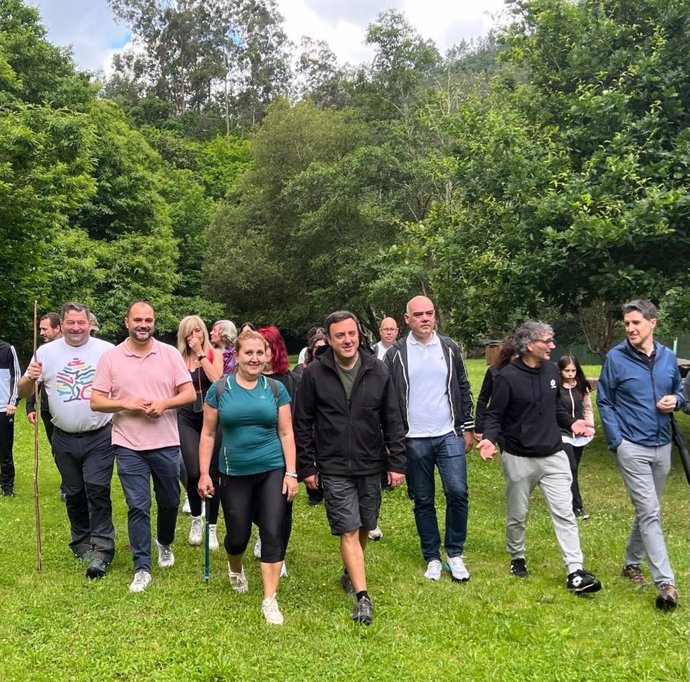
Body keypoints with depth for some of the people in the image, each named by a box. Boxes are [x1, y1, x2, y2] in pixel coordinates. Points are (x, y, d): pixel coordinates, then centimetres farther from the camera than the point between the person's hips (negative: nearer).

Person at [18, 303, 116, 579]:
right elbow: (24, 391, 5)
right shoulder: (47, 352, 1)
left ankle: (101, 549, -4)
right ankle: (81, 542, 30)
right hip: (64, 439, 3)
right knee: (73, 493, 14)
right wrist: (30, 378, -18)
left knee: (97, 489, -9)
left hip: (100, 437, -3)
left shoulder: (107, 351, -4)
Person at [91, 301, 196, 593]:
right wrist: (125, 403, -18)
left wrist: (164, 403, -18)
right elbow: (96, 401, -2)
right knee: (138, 506, 0)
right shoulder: (110, 357, -1)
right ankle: (142, 568, 10)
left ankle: (165, 543, 43)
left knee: (169, 501, 14)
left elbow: (190, 394, -1)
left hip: (166, 443, 1)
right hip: (129, 446, -1)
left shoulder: (170, 353, 0)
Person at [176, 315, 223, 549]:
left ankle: (212, 527, 17)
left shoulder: (214, 355, 3)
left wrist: (200, 353, -14)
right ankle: (196, 520, 17)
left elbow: (216, 379, -16)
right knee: (193, 472, -10)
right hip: (187, 420, 0)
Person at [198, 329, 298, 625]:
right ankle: (235, 569, 44)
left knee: (273, 535, -4)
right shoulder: (219, 389, -1)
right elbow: (208, 434, 3)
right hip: (235, 474, 0)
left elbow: (286, 433, 3)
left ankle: (269, 600, 8)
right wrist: (204, 474, 1)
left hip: (273, 471, 0)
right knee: (237, 536, 8)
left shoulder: (275, 389, 1)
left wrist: (291, 473, -2)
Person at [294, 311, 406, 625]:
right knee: (348, 530, -5)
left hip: (370, 466, 3)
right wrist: (306, 467, -2)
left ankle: (350, 573, 39)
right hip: (334, 469, -2)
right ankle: (362, 596, 1)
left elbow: (392, 420, 3)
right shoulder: (314, 374, -7)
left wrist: (396, 463, 0)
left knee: (364, 527, 14)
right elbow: (302, 424, -1)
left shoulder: (377, 371, -2)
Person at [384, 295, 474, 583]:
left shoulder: (449, 348, 5)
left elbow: (463, 389, 10)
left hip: (449, 435, 1)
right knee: (423, 501, 8)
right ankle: (432, 558, 21)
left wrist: (467, 428, 7)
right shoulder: (396, 354, -1)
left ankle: (455, 553, 11)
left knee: (457, 493, -7)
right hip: (414, 440, -1)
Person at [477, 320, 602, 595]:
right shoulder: (507, 377, -15)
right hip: (519, 459, -4)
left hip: (553, 456, 4)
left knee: (564, 513, -2)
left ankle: (575, 572, 2)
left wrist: (571, 423, -1)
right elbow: (494, 415, -9)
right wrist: (490, 438, -27)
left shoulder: (552, 370, 2)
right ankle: (517, 558, 36)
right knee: (517, 515, 13)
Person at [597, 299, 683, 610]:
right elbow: (604, 402, -3)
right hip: (632, 447, -5)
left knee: (646, 511, 16)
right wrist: (616, 441, -10)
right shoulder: (616, 358, -8)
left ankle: (632, 562, 34)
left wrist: (676, 401, -7)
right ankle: (666, 583, -8)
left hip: (662, 447, 5)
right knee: (650, 513, -10)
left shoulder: (669, 357, 4)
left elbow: (679, 390, 18)